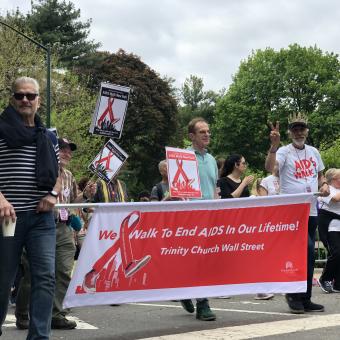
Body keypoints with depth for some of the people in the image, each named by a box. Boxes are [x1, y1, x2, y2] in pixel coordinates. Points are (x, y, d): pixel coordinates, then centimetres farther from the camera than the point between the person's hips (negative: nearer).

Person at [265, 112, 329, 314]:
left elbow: (320, 175, 27)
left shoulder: (313, 152, 14)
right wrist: (274, 145, -37)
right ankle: (294, 293, -3)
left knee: (309, 255, 10)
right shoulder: (284, 152, -6)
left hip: (311, 211, 7)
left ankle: (305, 299, 18)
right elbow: (269, 167, -24)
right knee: (307, 251, -18)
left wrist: (324, 185, 5)